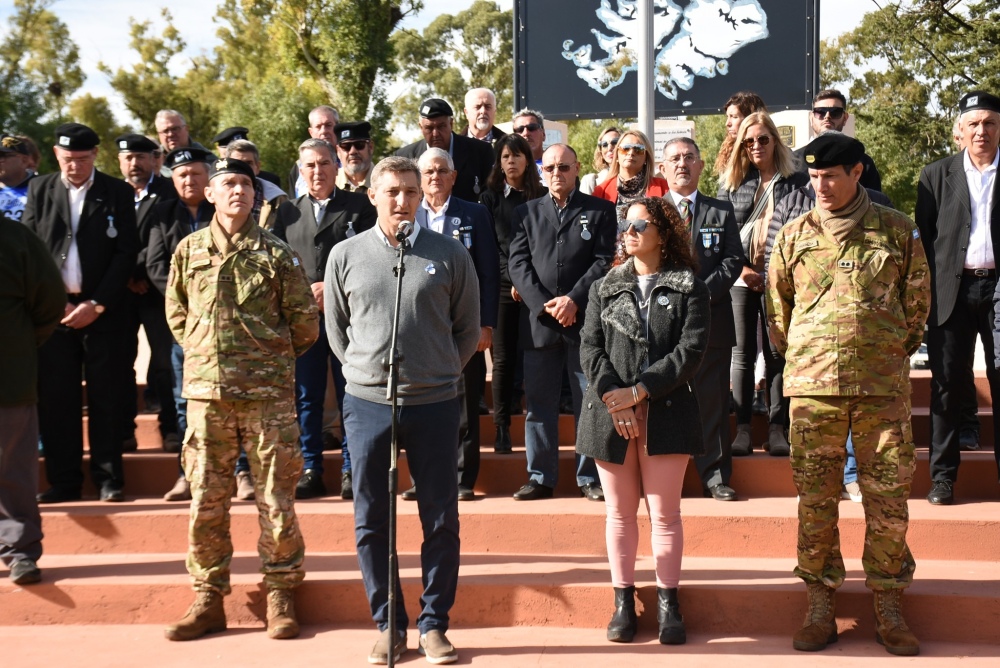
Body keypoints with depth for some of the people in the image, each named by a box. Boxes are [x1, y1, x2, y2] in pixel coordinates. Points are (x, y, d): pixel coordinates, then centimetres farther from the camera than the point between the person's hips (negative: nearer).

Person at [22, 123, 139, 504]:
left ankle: (109, 479, 8)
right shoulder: (39, 190, 8)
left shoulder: (118, 193, 3)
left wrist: (97, 304, -8)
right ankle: (63, 481, 9)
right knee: (55, 398, 2)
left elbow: (126, 252, -1)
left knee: (105, 397, 1)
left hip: (103, 311, -2)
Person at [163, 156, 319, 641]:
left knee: (276, 500, 2)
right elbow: (176, 311, 21)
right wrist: (202, 352, 14)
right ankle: (208, 599, 17)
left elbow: (304, 323, 6)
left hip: (268, 393, -2)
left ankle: (280, 597, 14)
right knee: (205, 501, 6)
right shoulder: (188, 250, 8)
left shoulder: (277, 254, 0)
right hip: (206, 393, 2)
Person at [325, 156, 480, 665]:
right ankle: (388, 625, 18)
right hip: (367, 404, 1)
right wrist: (366, 370, 9)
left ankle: (433, 624, 16)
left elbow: (468, 329, 9)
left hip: (434, 404, -1)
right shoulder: (346, 255, 4)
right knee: (372, 522, 6)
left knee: (441, 521, 4)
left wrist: (437, 374, 8)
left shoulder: (450, 256, 1)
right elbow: (336, 328, 14)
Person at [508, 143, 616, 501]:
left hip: (585, 320, -2)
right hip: (539, 322, 2)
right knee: (539, 404, 5)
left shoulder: (600, 210, 7)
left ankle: (590, 478, 10)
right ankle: (540, 477, 13)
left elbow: (604, 261, -1)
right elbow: (517, 264, 4)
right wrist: (543, 305, -9)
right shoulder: (526, 213, 12)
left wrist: (574, 299, -13)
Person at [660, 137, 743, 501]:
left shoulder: (722, 211, 12)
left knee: (712, 399, 2)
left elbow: (733, 260, 4)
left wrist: (702, 292, -11)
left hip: (711, 319, 1)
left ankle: (715, 475, 9)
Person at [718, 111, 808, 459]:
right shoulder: (732, 180, 10)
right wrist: (742, 268, -6)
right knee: (742, 354, 1)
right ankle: (743, 428, 4)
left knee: (777, 353, 1)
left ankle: (777, 428, 4)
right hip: (741, 278, 1)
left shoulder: (796, 180, 6)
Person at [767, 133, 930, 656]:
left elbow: (918, 298, 11)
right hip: (813, 386, 1)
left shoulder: (896, 231, 2)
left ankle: (888, 608, 15)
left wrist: (897, 352, 12)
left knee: (888, 499, 3)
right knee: (815, 500, 4)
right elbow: (777, 305, 15)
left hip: (883, 387, 0)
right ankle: (820, 608, 14)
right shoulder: (794, 236, 4)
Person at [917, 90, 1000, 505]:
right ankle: (943, 476, 9)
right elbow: (925, 236, 6)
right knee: (948, 384, 3)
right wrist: (927, 292, -2)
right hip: (953, 289, 0)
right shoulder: (936, 175, 8)